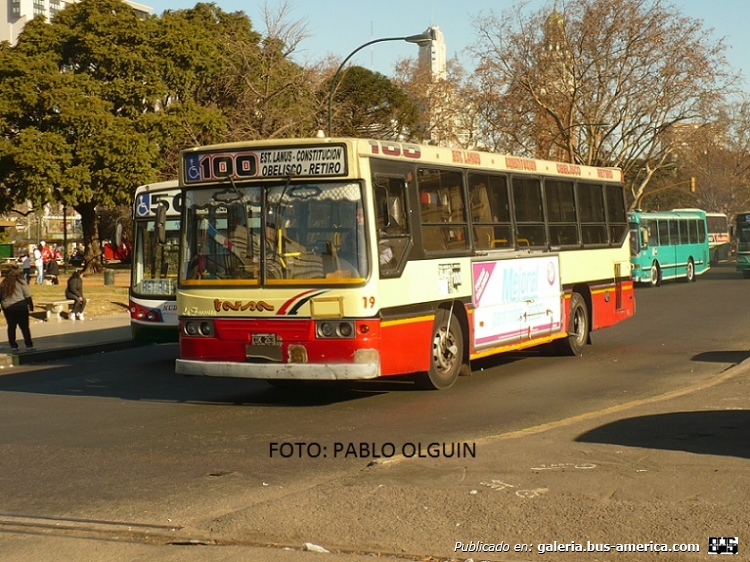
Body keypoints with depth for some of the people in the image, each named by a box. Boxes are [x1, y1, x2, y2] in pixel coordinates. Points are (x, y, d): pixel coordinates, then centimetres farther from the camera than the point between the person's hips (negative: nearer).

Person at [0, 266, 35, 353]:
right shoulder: (20, 282, -1)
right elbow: (27, 295, -4)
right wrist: (30, 305, 1)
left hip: (7, 308, 3)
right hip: (20, 306, -3)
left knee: (11, 327, 12)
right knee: (24, 327, 3)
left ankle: (13, 346, 14)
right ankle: (29, 346, 6)